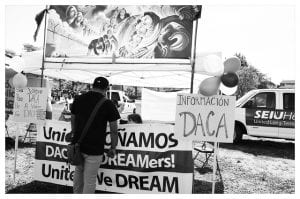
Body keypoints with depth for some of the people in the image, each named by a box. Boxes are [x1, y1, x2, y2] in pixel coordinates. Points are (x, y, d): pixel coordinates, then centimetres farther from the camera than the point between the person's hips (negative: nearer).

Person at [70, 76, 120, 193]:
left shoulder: (78, 99, 2)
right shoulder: (108, 104, -11)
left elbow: (73, 121, 13)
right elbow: (114, 130, -7)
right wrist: (113, 148, 5)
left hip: (77, 145, 5)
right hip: (94, 149, -5)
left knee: (78, 171, 27)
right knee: (90, 180, 9)